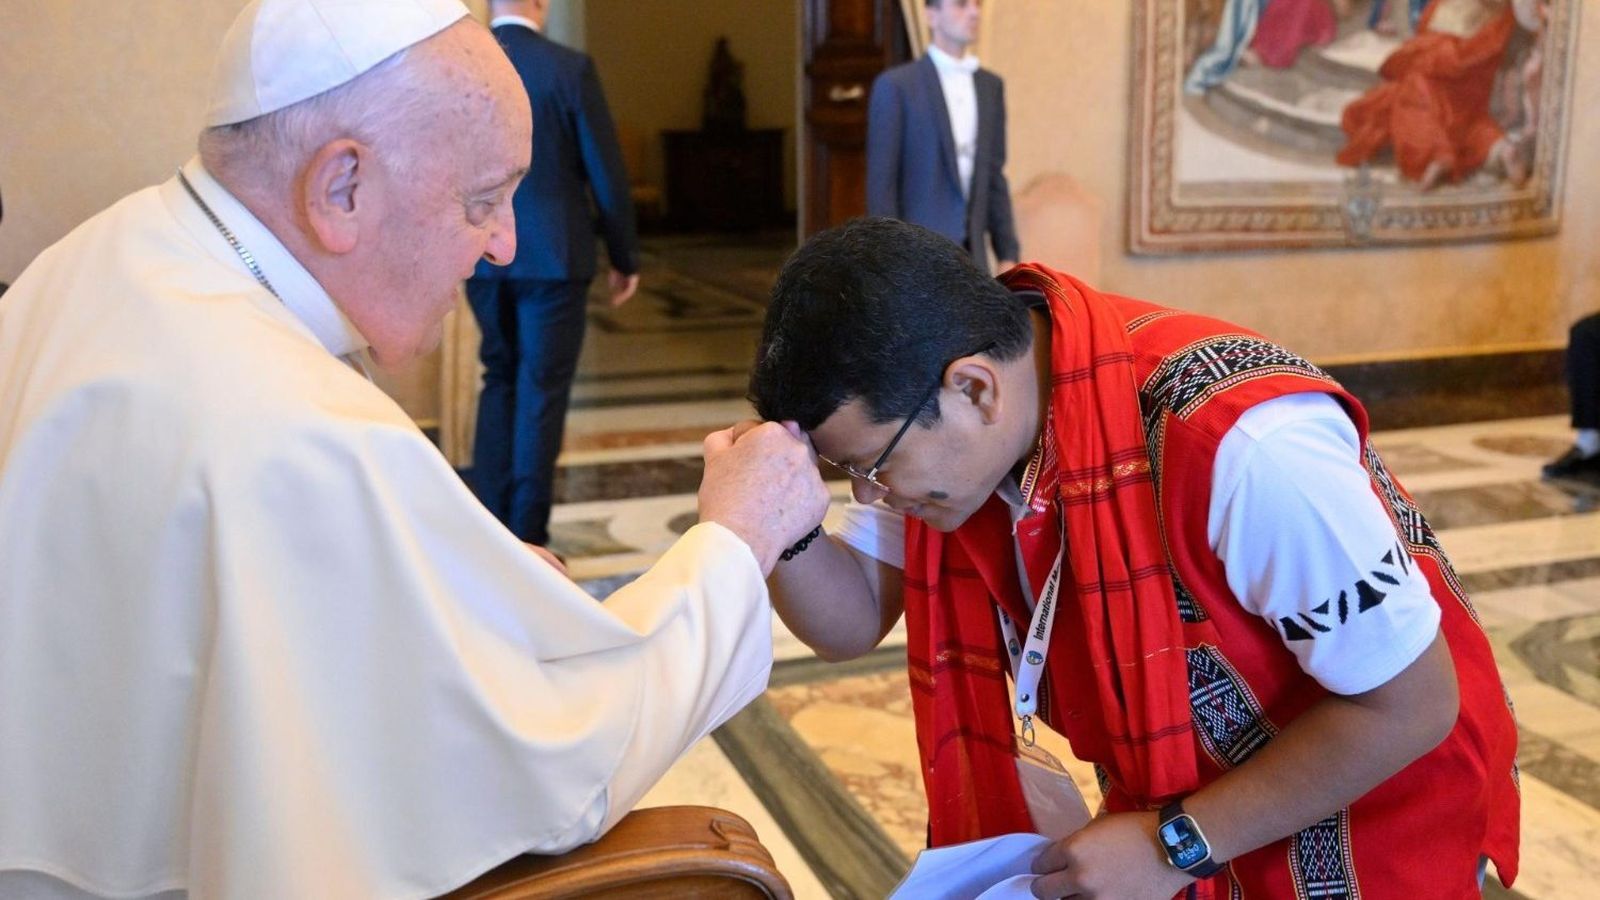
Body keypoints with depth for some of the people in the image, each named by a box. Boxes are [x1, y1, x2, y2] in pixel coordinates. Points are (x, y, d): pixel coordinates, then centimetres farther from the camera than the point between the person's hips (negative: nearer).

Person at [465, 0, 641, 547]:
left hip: (482, 257, 4)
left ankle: (488, 525, 20)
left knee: (500, 381, 19)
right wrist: (624, 258, 4)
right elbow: (606, 174, -8)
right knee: (541, 393, 4)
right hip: (552, 257, -4)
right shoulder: (570, 69, -11)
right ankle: (527, 539, 6)